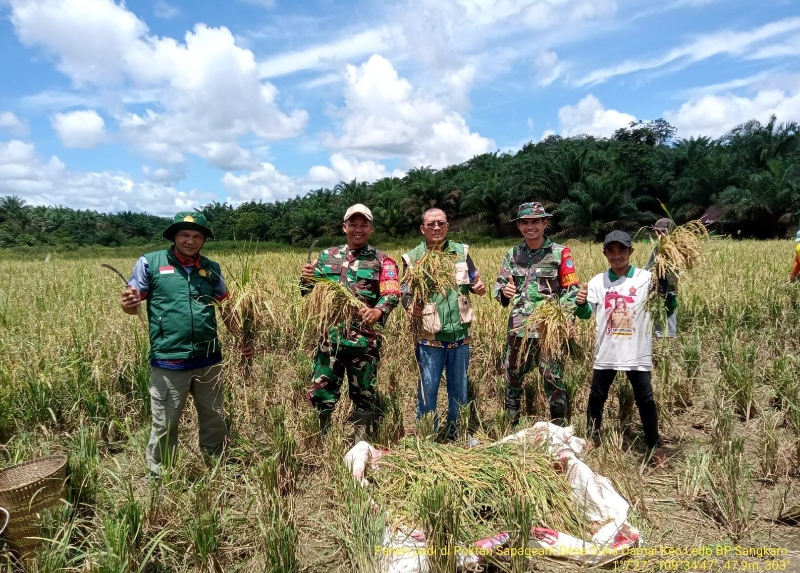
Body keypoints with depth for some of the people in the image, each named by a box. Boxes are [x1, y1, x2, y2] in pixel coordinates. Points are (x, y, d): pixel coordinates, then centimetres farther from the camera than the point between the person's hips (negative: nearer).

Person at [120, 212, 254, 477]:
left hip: (209, 361, 4)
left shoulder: (212, 269, 8)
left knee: (215, 421, 18)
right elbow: (132, 304, 1)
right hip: (168, 362, -4)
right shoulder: (150, 262, -2)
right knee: (165, 425, 8)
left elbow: (227, 307, 14)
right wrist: (128, 304, -23)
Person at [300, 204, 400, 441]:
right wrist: (306, 279, -9)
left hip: (365, 339, -2)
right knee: (320, 391, 7)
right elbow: (309, 293, 15)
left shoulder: (382, 261, 3)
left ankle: (361, 444, 26)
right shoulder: (327, 256, 11)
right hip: (330, 336, 2)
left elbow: (392, 294, -8)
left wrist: (379, 310, -29)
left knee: (363, 394, 9)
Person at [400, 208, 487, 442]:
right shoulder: (412, 258, -3)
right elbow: (406, 294, -2)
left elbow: (473, 281, 12)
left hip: (460, 333, 3)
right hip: (429, 337, -3)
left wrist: (479, 287, -12)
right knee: (428, 390, 6)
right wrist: (412, 307, -24)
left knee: (459, 389, 16)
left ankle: (457, 436, 34)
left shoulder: (461, 251, 4)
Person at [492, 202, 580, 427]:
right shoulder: (512, 254, 9)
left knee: (554, 381, 3)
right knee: (512, 379, 12)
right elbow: (498, 285, 11)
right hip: (518, 328, 4)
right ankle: (511, 427, 29)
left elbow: (571, 290, -2)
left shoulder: (560, 253, -1)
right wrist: (504, 292, -13)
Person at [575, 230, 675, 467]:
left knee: (645, 399, 10)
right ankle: (592, 439, 33)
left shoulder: (646, 278, -6)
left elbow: (668, 309, -11)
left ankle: (653, 445, 27)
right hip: (605, 352, 2)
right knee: (597, 396, 14)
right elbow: (586, 314, -3)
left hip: (637, 353, -2)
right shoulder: (598, 281, 0)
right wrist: (580, 303, -25)